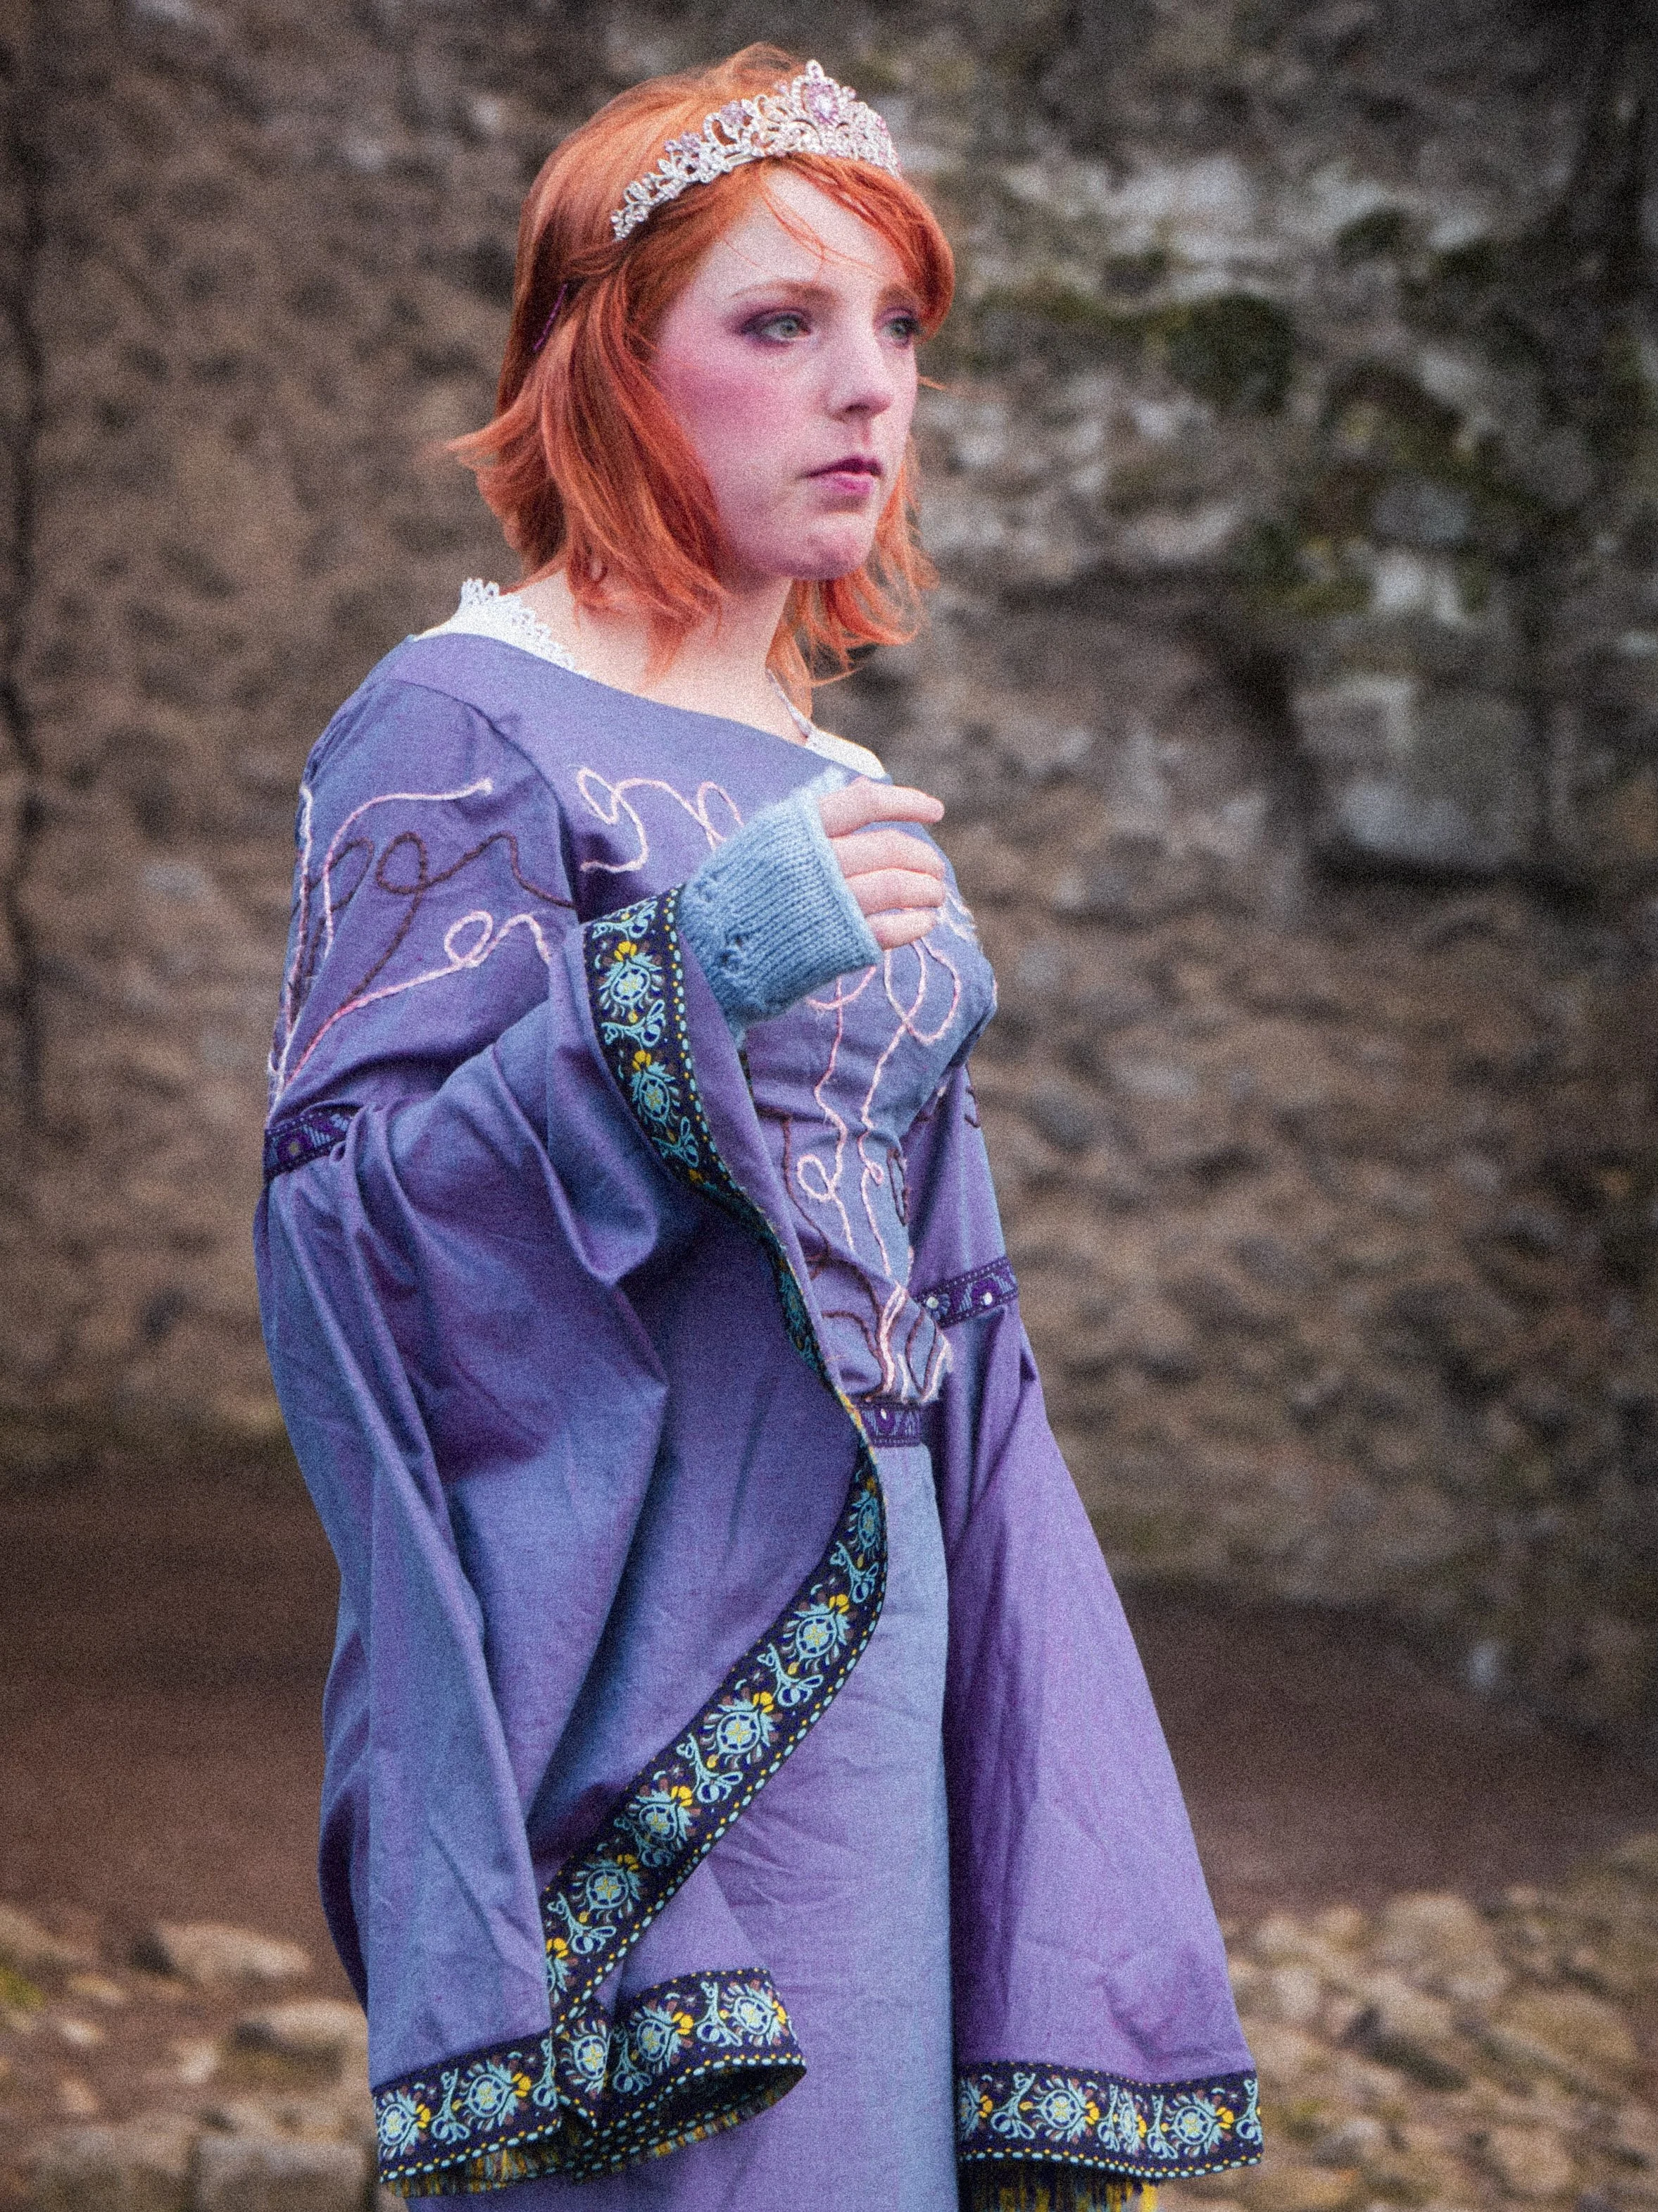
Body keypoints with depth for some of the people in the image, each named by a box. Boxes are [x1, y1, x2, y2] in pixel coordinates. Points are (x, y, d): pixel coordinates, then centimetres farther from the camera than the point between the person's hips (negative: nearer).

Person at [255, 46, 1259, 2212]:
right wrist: (679, 980, -24)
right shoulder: (463, 730, -5)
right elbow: (344, 1205, -14)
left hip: (867, 1642, 7)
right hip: (626, 1643, -7)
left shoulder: (837, 794, 18)